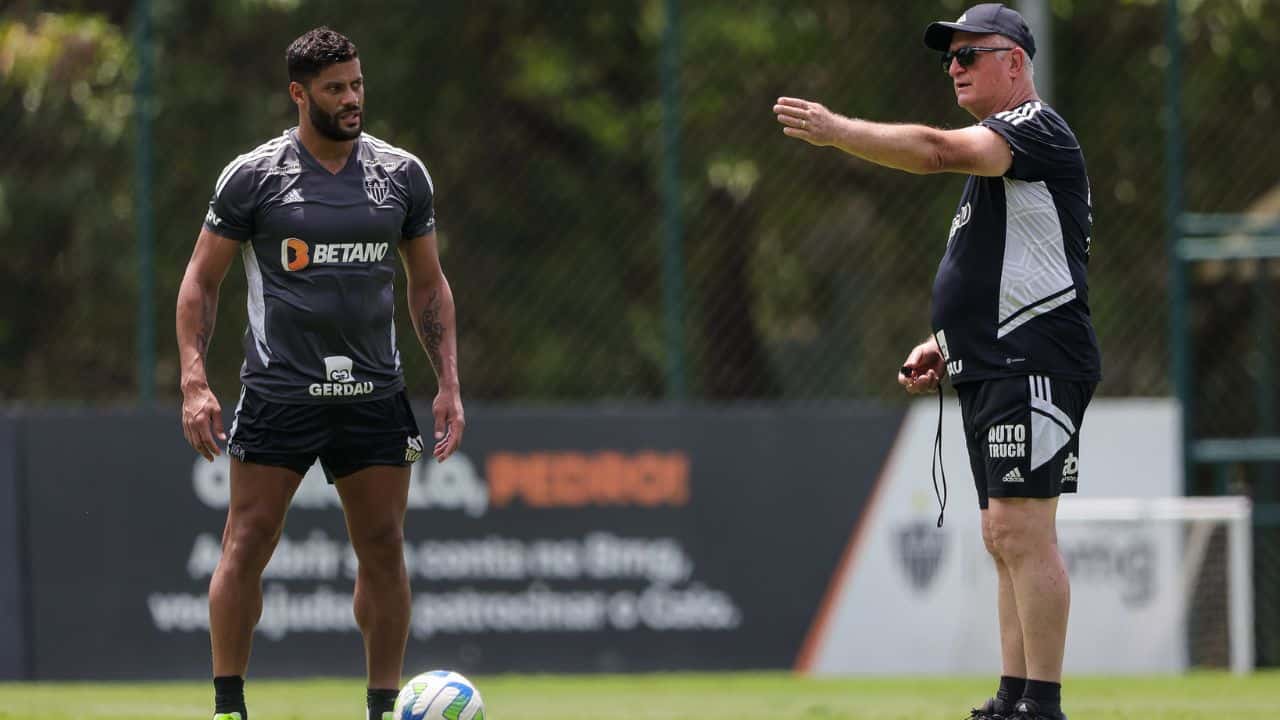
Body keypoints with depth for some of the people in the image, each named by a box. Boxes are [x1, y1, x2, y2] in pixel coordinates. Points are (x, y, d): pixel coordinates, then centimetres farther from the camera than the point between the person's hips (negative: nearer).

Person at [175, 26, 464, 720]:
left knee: (383, 546, 1)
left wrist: (448, 383, 7)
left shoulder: (402, 174, 7)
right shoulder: (252, 176, -2)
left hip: (374, 395, 3)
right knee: (248, 543, -6)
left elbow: (429, 284, 16)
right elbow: (200, 280, 3)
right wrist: (194, 383, -7)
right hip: (277, 394, -3)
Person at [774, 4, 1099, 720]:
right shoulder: (994, 153, 24)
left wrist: (833, 129, -33)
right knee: (1005, 537, 11)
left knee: (1020, 526, -17)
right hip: (991, 370, 11)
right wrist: (947, 343, 15)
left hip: (1036, 365, -11)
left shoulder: (1037, 128, -8)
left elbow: (937, 151, -27)